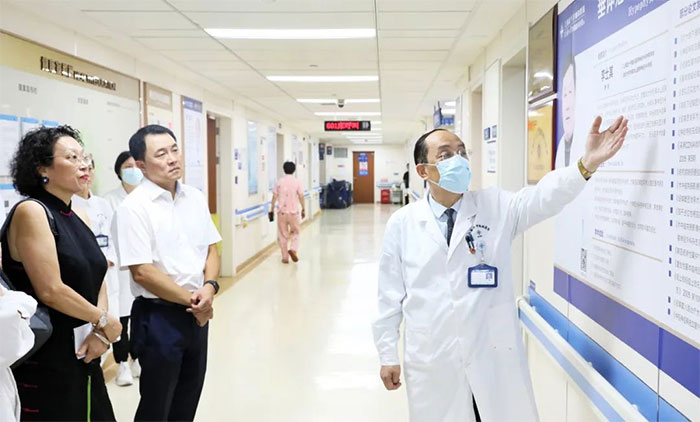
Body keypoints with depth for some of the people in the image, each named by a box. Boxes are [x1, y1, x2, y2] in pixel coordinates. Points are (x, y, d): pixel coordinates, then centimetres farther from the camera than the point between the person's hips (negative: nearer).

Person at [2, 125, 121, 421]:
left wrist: (100, 332, -6)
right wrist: (104, 321, -9)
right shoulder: (30, 211, -14)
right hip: (43, 359, -7)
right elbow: (50, 291, -20)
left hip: (82, 355, 7)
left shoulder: (79, 218, 10)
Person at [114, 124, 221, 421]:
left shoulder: (196, 198, 5)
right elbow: (142, 272, -19)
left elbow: (210, 249, 8)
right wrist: (190, 300, -12)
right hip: (159, 316, -6)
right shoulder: (134, 207, -15)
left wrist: (208, 288, -11)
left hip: (197, 313, 6)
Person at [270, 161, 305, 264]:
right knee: (295, 233, 14)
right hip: (293, 211, -1)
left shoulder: (279, 182, 1)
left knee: (283, 235, 8)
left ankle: (285, 257, 9)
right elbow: (301, 196, -5)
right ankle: (293, 249, -10)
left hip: (281, 211, 1)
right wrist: (303, 209, 4)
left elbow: (274, 196, 1)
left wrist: (272, 208, 11)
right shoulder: (297, 182, -3)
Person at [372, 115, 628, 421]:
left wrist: (587, 164, -36)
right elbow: (391, 295, 3)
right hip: (430, 362, 0)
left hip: (495, 358, 1)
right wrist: (388, 355, 4)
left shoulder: (497, 208, 0)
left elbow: (543, 197, -18)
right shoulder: (401, 223, -1)